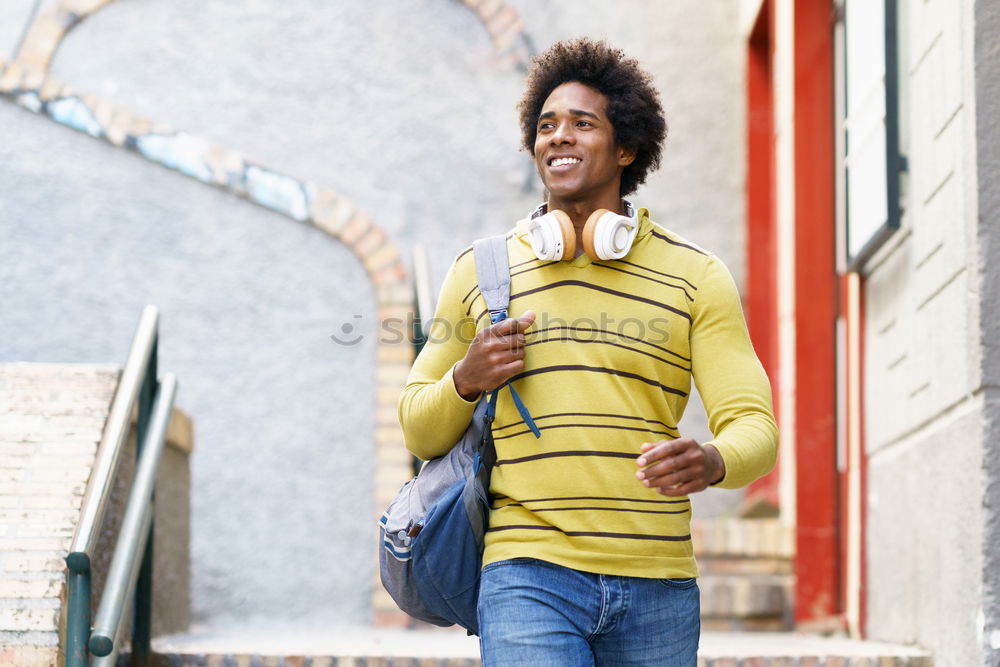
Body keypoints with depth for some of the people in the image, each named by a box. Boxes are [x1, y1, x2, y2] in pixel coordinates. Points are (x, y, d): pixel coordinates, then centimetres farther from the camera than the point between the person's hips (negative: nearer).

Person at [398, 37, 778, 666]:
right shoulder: (481, 272, 9)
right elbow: (420, 432, 17)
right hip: (529, 575, -1)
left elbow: (754, 426, -1)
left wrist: (711, 461, -24)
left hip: (656, 587, 1)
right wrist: (465, 380, -6)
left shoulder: (696, 276, 6)